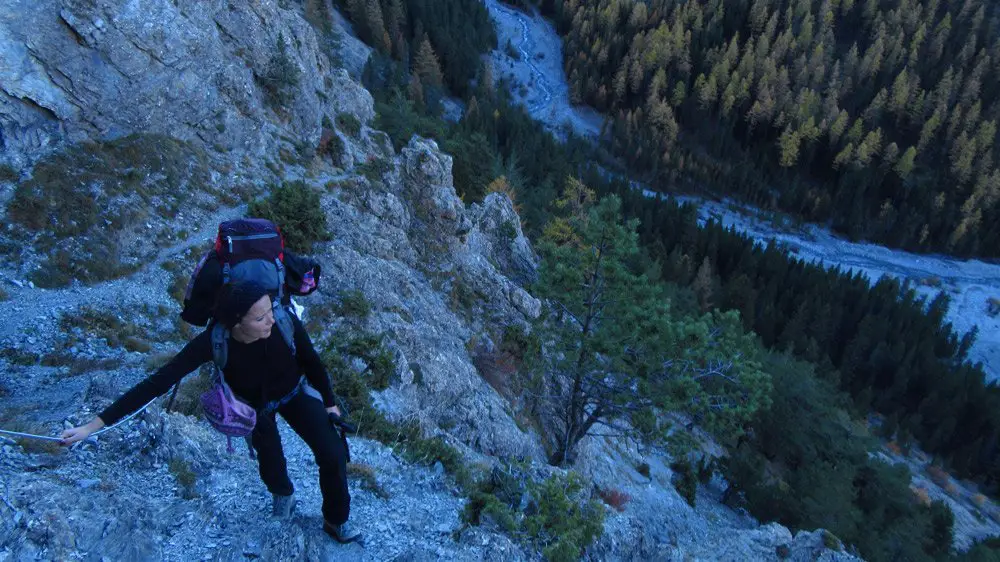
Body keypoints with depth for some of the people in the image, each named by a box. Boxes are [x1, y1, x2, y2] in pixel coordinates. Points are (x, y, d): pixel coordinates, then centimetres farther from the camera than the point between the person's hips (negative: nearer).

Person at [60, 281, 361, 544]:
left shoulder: (285, 323, -36)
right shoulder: (214, 341, -38)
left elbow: (311, 361, -16)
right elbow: (158, 382, -37)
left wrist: (329, 402, -2)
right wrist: (95, 424, -38)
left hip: (295, 392, 0)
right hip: (255, 405, 0)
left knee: (333, 455, -7)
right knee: (271, 467, 5)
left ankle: (336, 522, 21)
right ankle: (283, 494, 45)